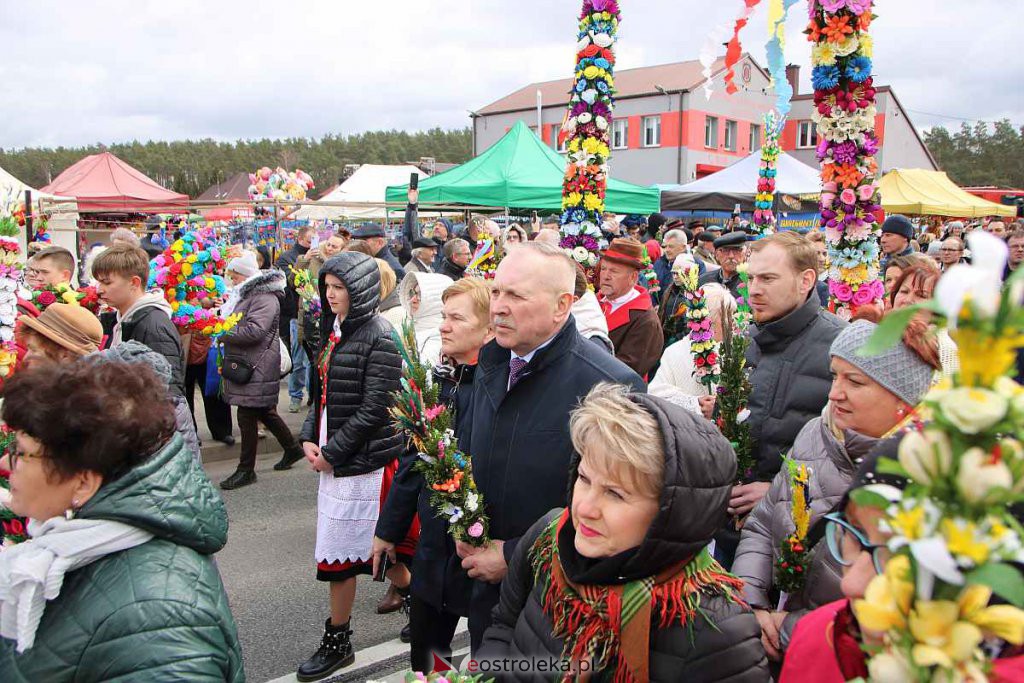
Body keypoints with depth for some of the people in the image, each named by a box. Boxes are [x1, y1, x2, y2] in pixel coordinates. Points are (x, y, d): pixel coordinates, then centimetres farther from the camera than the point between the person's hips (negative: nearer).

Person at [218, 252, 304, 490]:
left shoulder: (264, 297, -16)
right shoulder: (246, 294, 17)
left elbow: (254, 330, -26)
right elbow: (238, 324, 28)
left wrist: (222, 333, -18)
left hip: (257, 368, -10)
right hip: (245, 364, 10)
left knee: (247, 416, -3)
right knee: (264, 412, 18)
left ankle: (246, 470, 7)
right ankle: (292, 448, 32)